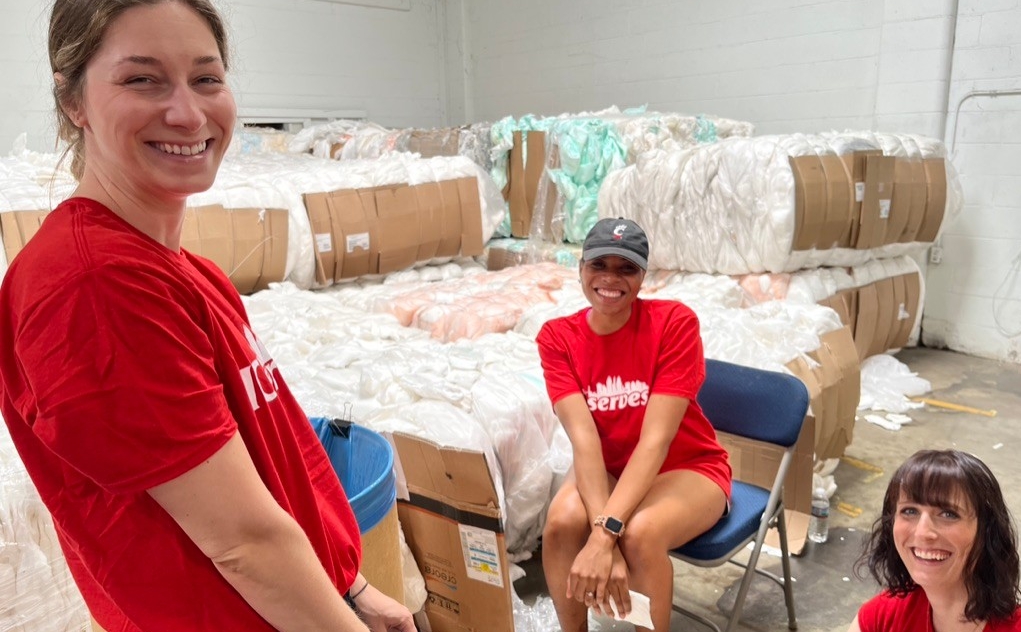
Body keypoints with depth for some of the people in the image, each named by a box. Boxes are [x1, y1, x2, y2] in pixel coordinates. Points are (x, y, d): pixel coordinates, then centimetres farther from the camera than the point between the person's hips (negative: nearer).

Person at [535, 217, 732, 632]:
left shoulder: (674, 322, -22)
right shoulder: (557, 337, -13)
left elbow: (655, 439, -28)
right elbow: (583, 438, -23)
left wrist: (606, 534, -36)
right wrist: (602, 534, -36)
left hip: (687, 468, -2)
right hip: (606, 469, 3)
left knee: (640, 533, -31)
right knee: (561, 522, -26)